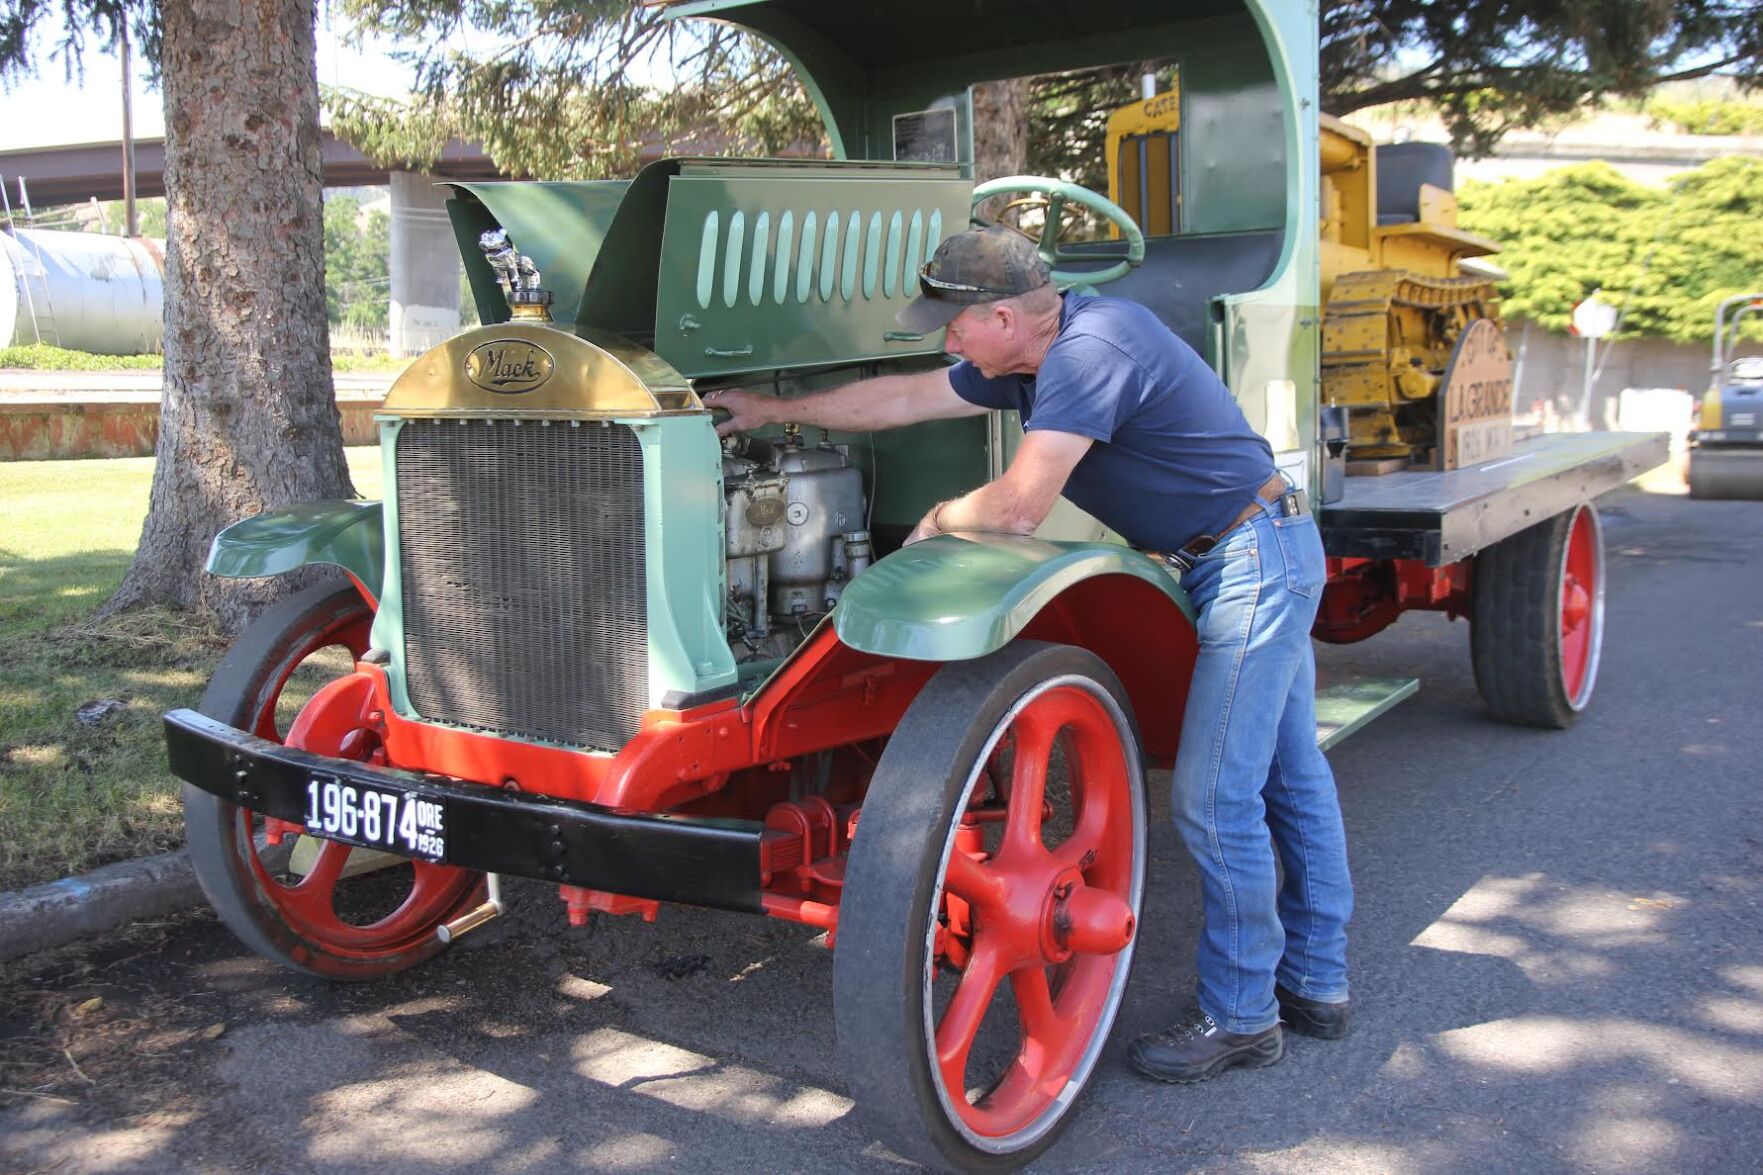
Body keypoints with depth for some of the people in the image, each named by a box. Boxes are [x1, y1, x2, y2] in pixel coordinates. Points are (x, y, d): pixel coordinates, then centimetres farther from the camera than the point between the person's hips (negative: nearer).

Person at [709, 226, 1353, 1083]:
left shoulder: (1090, 350, -25)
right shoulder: (1034, 354, 6)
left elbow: (1018, 508, -27)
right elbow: (902, 398, 15)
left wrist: (939, 517, -6)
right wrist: (775, 410, 20)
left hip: (1253, 560, -10)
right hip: (1263, 557, 10)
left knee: (1213, 801, -5)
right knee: (1289, 778, 16)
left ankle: (1239, 1017, 9)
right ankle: (1315, 985, 29)